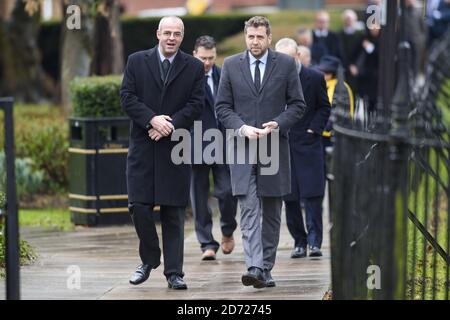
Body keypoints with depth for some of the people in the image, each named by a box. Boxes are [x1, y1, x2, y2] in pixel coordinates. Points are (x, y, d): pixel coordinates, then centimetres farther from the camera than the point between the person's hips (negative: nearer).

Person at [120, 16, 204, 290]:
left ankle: (174, 272, 5)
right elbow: (127, 98, -1)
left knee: (174, 213, 1)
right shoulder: (137, 62, 6)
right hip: (143, 147, 0)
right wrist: (152, 119, -15)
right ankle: (149, 259, 17)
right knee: (139, 206, -5)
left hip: (176, 147, 0)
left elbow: (196, 105, -1)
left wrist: (170, 126, -14)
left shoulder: (194, 67, 5)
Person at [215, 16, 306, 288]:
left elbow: (297, 105, 5)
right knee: (249, 210, -12)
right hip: (242, 149, -1)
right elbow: (223, 106, 6)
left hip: (275, 147, 1)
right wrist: (242, 128, -11)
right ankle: (254, 268, -20)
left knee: (272, 213, 7)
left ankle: (266, 269, 14)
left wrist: (277, 124, -12)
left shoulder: (286, 64, 3)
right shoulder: (231, 65, 6)